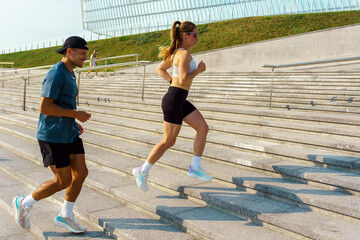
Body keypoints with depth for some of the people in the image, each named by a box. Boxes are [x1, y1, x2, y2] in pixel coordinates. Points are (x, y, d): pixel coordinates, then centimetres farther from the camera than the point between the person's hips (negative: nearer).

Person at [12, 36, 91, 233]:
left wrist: (74, 123, 12)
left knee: (81, 173, 5)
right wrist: (75, 114, -18)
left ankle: (65, 216, 22)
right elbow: (44, 107, -23)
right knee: (63, 181, -2)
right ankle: (24, 203, 21)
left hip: (69, 134, 9)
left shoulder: (69, 74, 13)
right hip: (52, 137, -9)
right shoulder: (55, 74, -18)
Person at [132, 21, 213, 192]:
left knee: (203, 127, 7)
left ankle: (195, 168, 14)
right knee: (168, 141, -1)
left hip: (180, 100, 10)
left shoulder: (177, 53, 14)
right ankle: (142, 171, 14)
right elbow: (183, 80, -23)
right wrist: (198, 70, -9)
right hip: (174, 100, -10)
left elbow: (160, 69, 24)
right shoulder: (184, 53, -15)